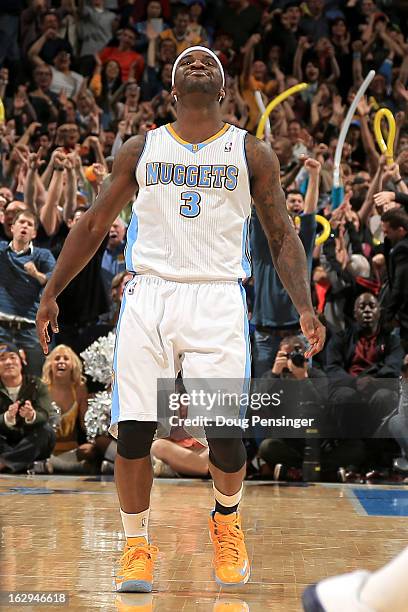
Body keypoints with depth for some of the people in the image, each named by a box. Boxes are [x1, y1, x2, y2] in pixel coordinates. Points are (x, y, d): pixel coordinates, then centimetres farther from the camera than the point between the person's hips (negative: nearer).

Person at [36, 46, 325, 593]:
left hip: (218, 300, -1)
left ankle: (227, 520, 24)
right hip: (148, 295, 1)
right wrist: (52, 294, 13)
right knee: (132, 430, -5)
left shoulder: (253, 154, 9)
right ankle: (137, 546, 14)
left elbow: (282, 237, 9)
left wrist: (305, 307, -4)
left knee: (225, 434, -8)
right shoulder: (140, 150, 12)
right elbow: (94, 225, 18)